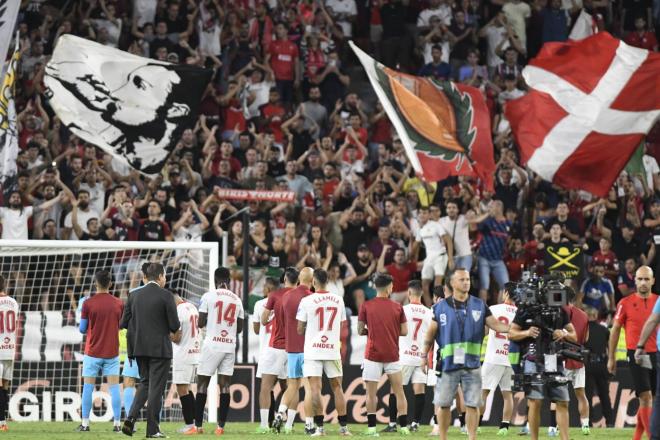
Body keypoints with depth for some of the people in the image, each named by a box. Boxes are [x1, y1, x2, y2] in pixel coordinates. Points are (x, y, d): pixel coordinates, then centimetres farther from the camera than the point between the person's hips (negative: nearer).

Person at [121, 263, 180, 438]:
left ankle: (131, 417, 1)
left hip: (140, 348, 5)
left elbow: (124, 323, 4)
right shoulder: (166, 296, -11)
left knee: (145, 383, 19)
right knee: (156, 387, 2)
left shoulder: (134, 296, 3)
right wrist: (168, 326, 12)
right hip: (160, 348, -5)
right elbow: (175, 325, -12)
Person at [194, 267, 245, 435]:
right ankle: (221, 426, -1)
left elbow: (201, 323, -5)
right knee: (224, 385, 3)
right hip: (230, 346, 3)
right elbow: (239, 328, 13)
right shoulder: (237, 300, 9)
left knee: (202, 384, 3)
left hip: (212, 345, -3)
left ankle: (198, 426, 1)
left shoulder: (208, 297, -4)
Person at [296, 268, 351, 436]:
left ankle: (319, 427, -10)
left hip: (313, 351, -3)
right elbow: (341, 325, 12)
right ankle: (343, 427, 11)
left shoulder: (307, 301, -6)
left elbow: (300, 329, -2)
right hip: (333, 349, 3)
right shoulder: (338, 300, 4)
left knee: (315, 388, -4)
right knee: (337, 387, 11)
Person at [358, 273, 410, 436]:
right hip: (392, 355, 1)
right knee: (399, 392, 7)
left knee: (371, 393, 3)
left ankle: (371, 427, -1)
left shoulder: (366, 306, -3)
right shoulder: (397, 307, 0)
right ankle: (404, 427, 4)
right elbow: (404, 331, 2)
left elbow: (360, 330, 0)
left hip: (373, 355, -1)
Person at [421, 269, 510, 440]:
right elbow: (431, 333, 9)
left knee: (473, 405, 1)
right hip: (448, 363, 0)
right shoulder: (441, 307, 3)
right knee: (444, 404, 4)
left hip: (472, 364, 1)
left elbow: (496, 325, 2)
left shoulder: (479, 306, 5)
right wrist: (424, 355, 4)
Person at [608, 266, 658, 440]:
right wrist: (611, 358, 4)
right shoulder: (626, 303, -1)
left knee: (647, 399, 8)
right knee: (646, 398, -8)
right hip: (636, 354, -3)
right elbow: (615, 330, 5)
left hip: (656, 354, 3)